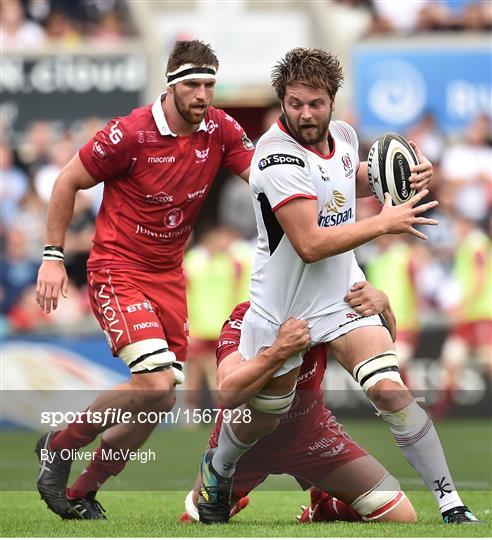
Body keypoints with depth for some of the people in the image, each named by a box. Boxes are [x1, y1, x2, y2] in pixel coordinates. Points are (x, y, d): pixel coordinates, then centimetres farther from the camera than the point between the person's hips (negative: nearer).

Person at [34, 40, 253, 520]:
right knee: (156, 381, -23)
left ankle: (81, 492, 20)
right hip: (118, 270, -6)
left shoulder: (220, 130, -3)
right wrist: (53, 255, -7)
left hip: (168, 276, 6)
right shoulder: (132, 134, -17)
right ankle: (58, 446, -1)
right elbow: (68, 181, -6)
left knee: (160, 400, 3)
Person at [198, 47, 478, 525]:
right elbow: (310, 244, -31)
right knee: (262, 416, 14)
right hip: (282, 304, -4)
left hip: (341, 293, 4)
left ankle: (449, 501, -11)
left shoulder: (343, 134, -3)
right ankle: (217, 471, 46)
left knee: (390, 389, -16)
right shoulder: (278, 155, -25)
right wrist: (385, 222, -28)